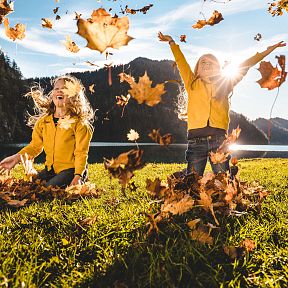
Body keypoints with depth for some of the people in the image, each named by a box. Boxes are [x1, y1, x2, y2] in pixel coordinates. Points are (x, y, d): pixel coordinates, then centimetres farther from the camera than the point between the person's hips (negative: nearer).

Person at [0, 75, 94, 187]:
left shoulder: (79, 123, -9)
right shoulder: (43, 121, 8)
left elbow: (81, 153, -12)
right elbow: (35, 146, 14)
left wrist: (78, 176, -22)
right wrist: (16, 158, 1)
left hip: (71, 170, -6)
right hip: (50, 169, 6)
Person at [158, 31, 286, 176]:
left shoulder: (224, 84, 19)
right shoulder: (192, 84, 17)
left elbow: (245, 66, 22)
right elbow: (181, 61, 17)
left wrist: (268, 51, 25)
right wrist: (172, 42, 18)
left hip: (219, 139, 1)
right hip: (196, 140, -1)